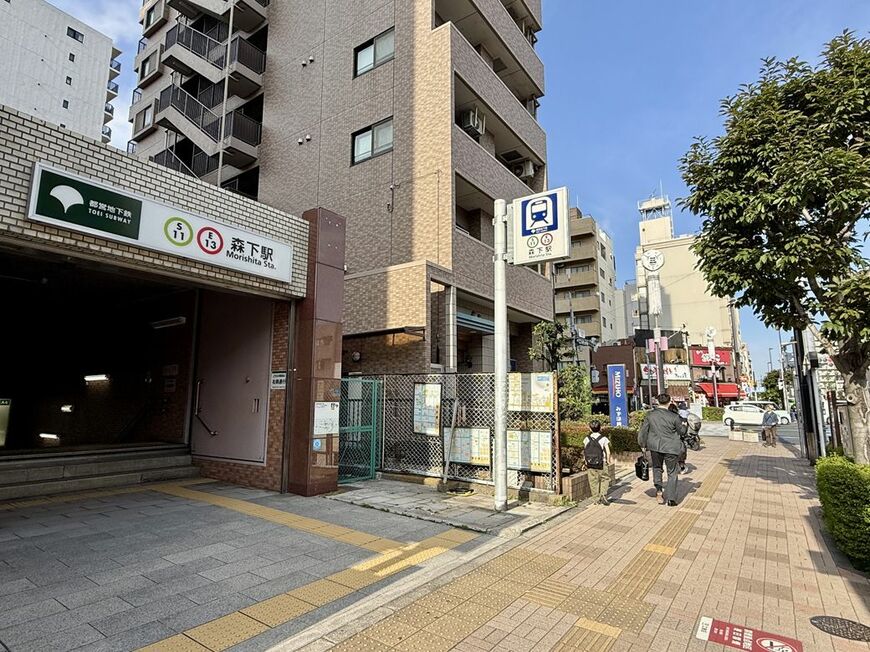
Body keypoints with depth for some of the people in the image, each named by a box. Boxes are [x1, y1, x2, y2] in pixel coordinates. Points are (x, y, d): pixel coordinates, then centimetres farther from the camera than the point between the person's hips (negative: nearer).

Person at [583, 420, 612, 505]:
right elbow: (608, 452, -10)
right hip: (601, 463, -2)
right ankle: (603, 495, 0)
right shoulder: (604, 439, -8)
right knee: (605, 479, 14)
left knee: (593, 481, 10)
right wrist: (608, 461, 4)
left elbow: (584, 452, 2)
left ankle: (597, 499, 15)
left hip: (590, 463, 2)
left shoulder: (587, 439, -1)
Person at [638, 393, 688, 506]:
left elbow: (643, 431, 0)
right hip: (670, 448, -2)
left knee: (657, 467, 24)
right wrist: (684, 425, 21)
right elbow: (682, 431, -2)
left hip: (655, 447, 2)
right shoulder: (673, 416, -15)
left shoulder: (650, 415, -6)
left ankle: (658, 489, 10)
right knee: (672, 473, 11)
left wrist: (643, 445, 13)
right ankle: (671, 498, 13)